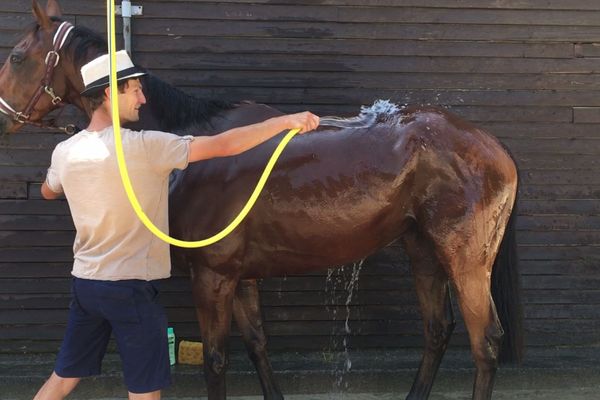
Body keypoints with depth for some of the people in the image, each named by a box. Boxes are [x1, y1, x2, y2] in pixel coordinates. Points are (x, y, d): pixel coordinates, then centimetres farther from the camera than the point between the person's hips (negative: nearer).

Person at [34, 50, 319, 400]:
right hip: (131, 287, -6)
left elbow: (48, 192, 24)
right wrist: (287, 121, -13)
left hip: (85, 282, 7)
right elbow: (223, 146, -19)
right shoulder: (143, 147, -18)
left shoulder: (64, 152, 0)